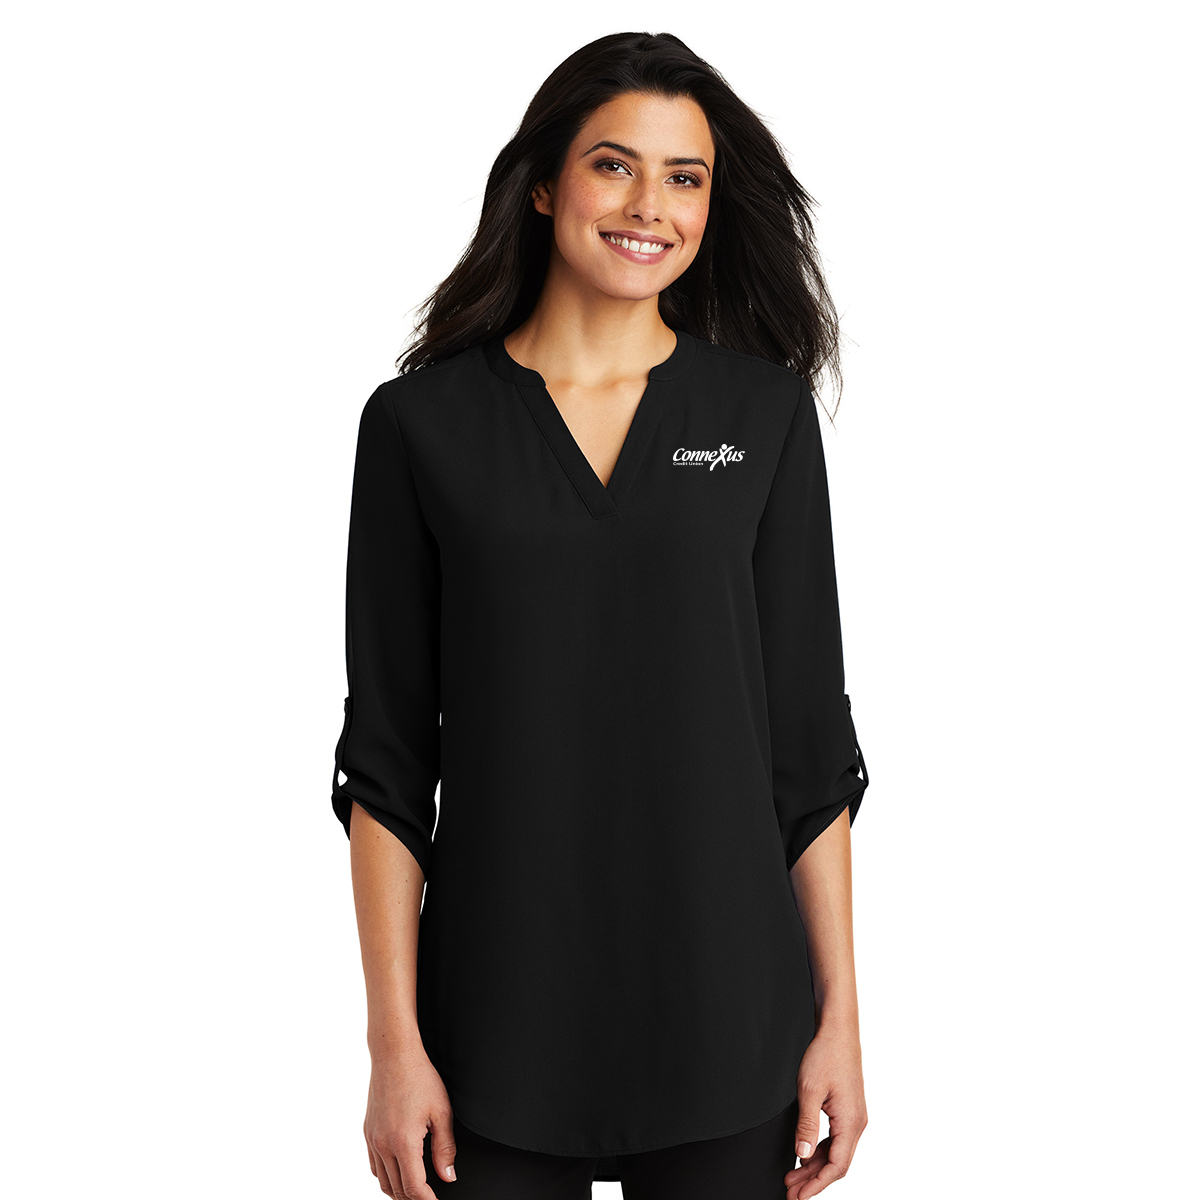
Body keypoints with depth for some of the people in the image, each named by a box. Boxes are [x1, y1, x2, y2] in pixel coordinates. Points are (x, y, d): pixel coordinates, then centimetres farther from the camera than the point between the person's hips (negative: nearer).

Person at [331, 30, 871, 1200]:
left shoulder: (766, 412, 2)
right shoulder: (421, 422, -1)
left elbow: (811, 738, 3)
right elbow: (387, 760, -1)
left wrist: (840, 1013, 0)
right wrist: (394, 1044, -5)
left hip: (724, 1017, 1)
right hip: (500, 1012, -1)